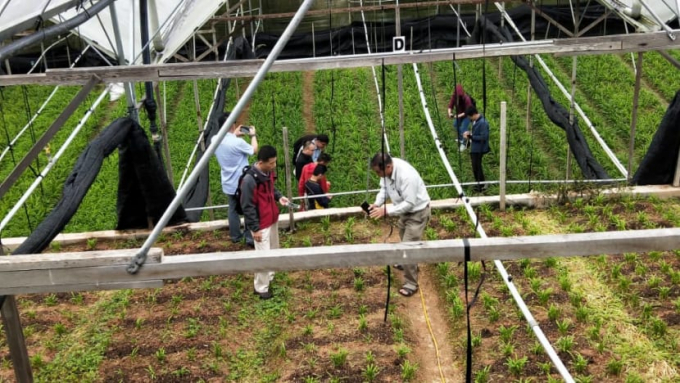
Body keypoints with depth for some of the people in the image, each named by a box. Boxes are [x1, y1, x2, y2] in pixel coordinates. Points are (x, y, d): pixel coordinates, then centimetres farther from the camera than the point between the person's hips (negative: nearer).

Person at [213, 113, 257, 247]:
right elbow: (254, 150, -8)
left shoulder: (215, 140, -6)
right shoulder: (237, 142, -26)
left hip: (228, 184, 7)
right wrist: (253, 135, 6)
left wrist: (234, 135, 18)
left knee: (233, 209, 19)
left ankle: (235, 236, 29)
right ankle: (250, 237, 11)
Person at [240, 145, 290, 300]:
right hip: (261, 225, -9)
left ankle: (269, 276, 41)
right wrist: (255, 228, -19)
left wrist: (279, 196, -2)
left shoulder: (269, 172, -2)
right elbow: (247, 207, -22)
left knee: (273, 251, 21)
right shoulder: (249, 180, -28)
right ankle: (261, 288, 16)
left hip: (273, 220, 9)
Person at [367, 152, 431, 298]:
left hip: (417, 212, -9)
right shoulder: (387, 169, -14)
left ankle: (411, 283, 5)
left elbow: (409, 203, -33)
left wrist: (386, 211, -34)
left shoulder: (407, 176, -38)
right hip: (406, 210, 9)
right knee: (404, 239, 29)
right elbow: (384, 188, 0)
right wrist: (377, 204, -17)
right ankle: (406, 263, 55)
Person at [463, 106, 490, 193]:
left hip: (478, 149, -10)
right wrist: (469, 133, 1)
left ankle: (482, 185, 14)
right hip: (474, 148, 10)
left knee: (476, 167, 0)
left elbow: (483, 137, -25)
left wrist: (471, 137, -23)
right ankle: (480, 183, 32)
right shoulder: (475, 121, 5)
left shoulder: (482, 123, -24)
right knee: (476, 166, 19)